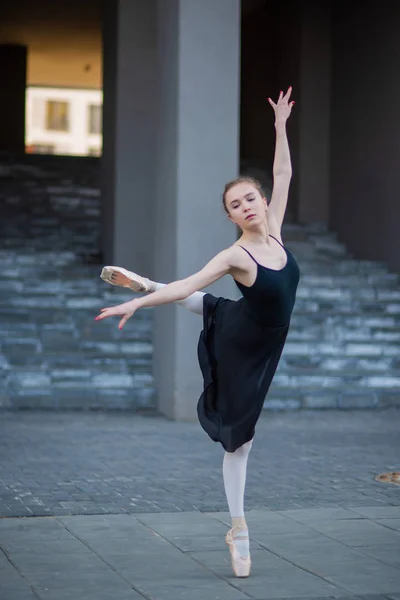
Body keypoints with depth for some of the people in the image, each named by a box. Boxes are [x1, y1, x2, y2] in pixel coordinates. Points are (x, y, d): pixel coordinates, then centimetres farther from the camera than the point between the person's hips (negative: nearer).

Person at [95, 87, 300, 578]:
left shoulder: (274, 232, -11)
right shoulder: (235, 255, -29)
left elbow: (283, 176, -1)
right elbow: (187, 285, -31)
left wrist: (280, 125, 1)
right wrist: (138, 303, -40)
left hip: (265, 347, 7)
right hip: (238, 342, -7)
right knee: (237, 439, 5)